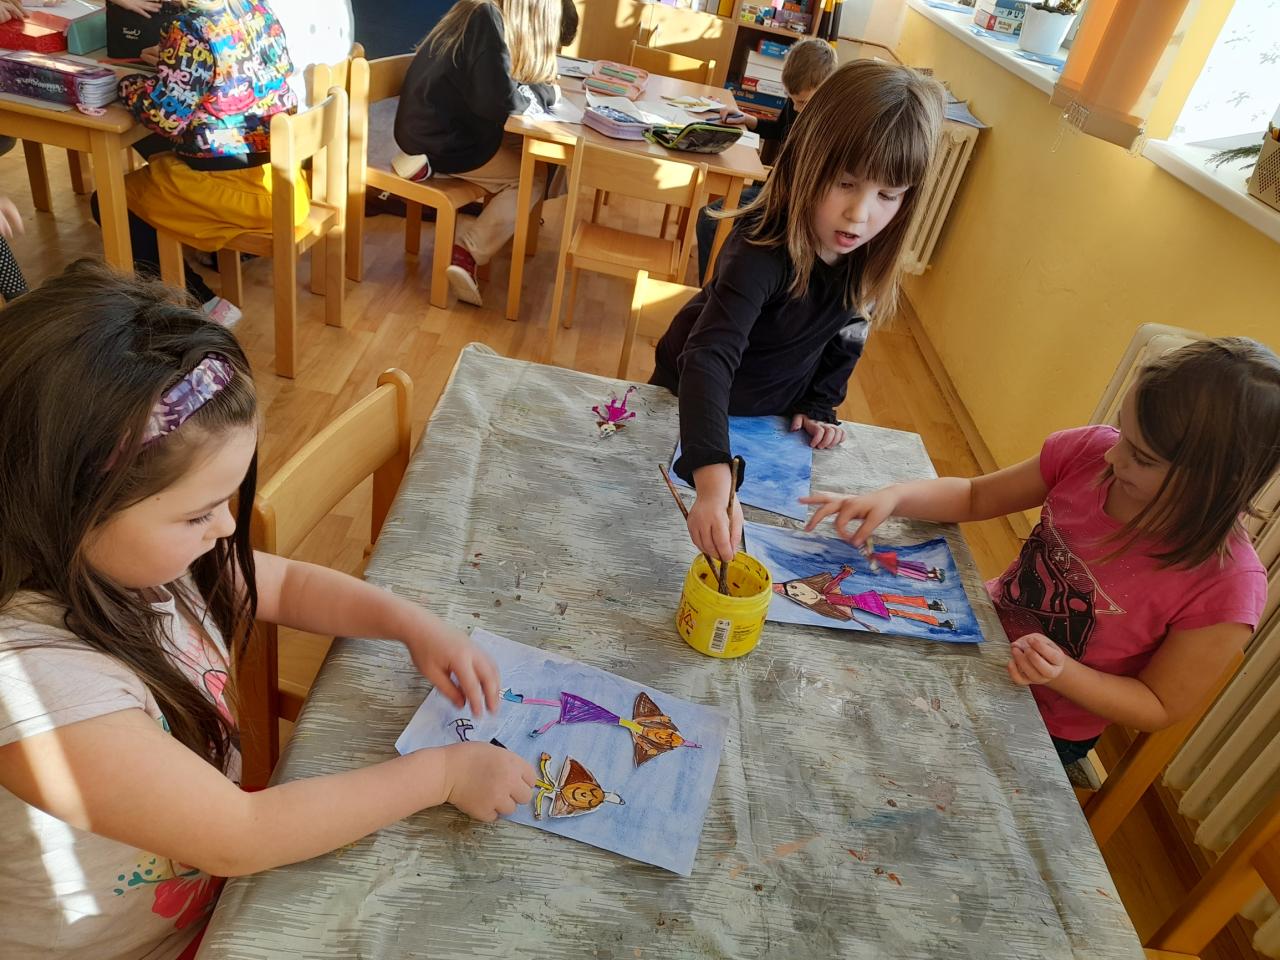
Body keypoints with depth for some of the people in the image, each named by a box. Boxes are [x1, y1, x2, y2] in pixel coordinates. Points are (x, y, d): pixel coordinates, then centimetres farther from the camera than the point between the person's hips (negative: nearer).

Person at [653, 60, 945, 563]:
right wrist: (712, 477, -66)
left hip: (774, 415, 5)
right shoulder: (761, 250, -40)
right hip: (692, 402, -5)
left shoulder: (871, 256, -20)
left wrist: (820, 406, -9)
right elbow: (710, 357, -53)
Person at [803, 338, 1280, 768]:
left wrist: (1061, 675, -30)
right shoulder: (1090, 451, -18)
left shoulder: (1226, 586, -27)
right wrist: (893, 496, -20)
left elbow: (1159, 707, -13)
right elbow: (975, 496, -3)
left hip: (1044, 731, -4)